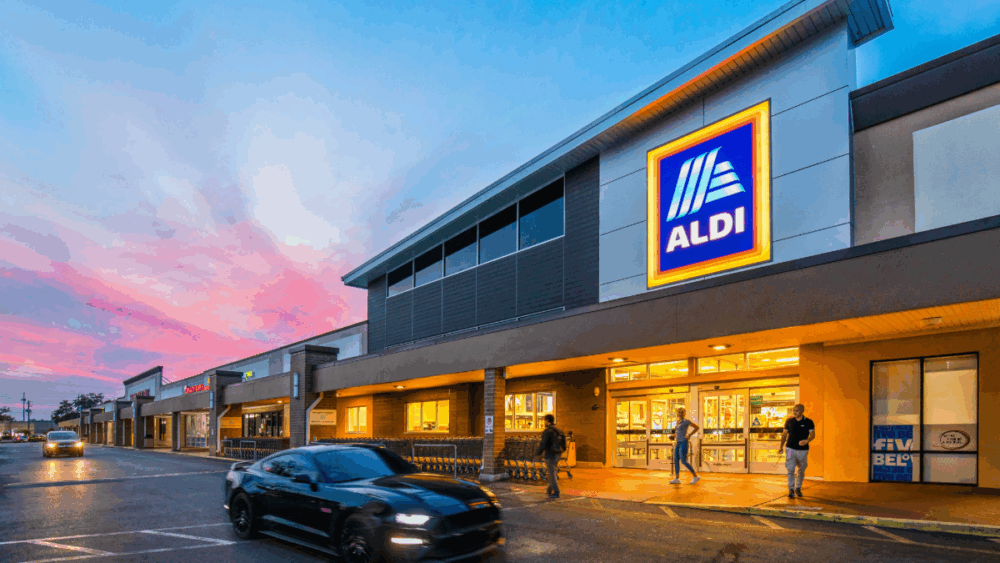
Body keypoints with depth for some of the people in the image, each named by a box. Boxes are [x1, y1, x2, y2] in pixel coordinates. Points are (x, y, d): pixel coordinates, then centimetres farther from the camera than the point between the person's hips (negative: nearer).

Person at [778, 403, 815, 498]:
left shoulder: (808, 422, -2)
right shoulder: (789, 421, 3)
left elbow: (812, 434, -10)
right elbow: (784, 434, 10)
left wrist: (807, 441, -31)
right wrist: (781, 446, 8)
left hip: (803, 450, 0)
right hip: (790, 449, 0)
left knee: (801, 470, 12)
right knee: (790, 470, -9)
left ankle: (798, 488, 29)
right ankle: (791, 490, -7)